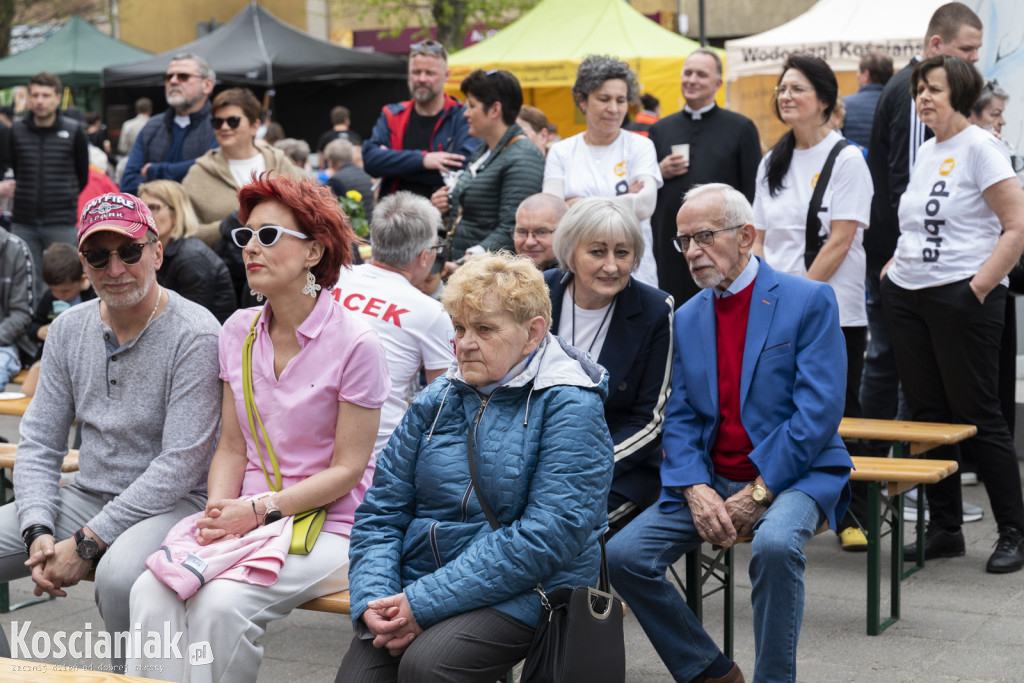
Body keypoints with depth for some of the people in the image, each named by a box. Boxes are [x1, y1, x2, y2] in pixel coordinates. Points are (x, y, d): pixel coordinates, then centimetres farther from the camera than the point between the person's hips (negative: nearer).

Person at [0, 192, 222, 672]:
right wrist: (39, 532, -11)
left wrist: (88, 542, -20)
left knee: (119, 573, -36)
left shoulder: (195, 335, -13)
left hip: (172, 502, -6)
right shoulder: (68, 330, 7)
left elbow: (180, 464, -18)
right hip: (86, 495, 7)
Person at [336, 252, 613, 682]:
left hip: (522, 594, -4)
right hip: (416, 588, 4)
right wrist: (374, 600, -10)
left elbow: (547, 536, -16)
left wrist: (424, 602, -20)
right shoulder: (436, 401, 12)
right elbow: (380, 513, 11)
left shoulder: (570, 407, -5)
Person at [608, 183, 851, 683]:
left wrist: (757, 494, -18)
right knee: (623, 556, -12)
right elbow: (679, 418, 6)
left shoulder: (810, 300, -6)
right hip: (710, 477, 5)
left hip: (793, 474, -5)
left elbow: (819, 410, -14)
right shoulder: (687, 318, 11)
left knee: (774, 543, -37)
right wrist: (695, 490, -13)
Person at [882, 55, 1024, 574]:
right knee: (927, 414, 9)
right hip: (907, 296, 8)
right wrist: (896, 264, 14)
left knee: (978, 415, -3)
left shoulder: (980, 147, -8)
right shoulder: (926, 152, 15)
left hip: (961, 297, -8)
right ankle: (944, 530, 17)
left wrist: (979, 285, -17)